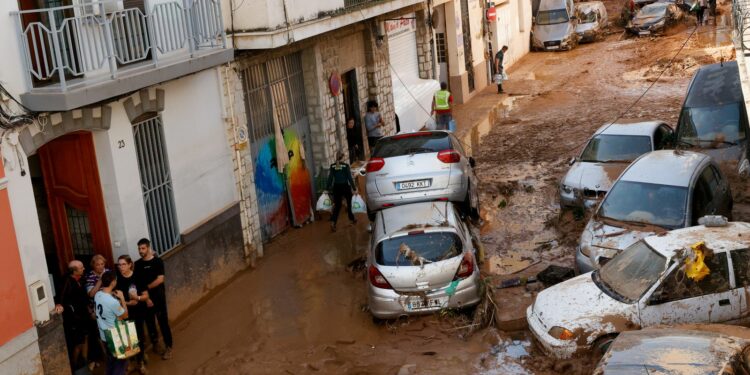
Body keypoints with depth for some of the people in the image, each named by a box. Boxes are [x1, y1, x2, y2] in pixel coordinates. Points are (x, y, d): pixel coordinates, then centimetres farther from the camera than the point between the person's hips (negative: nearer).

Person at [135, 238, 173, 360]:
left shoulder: (157, 261, -6)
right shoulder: (137, 264, 2)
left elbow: (160, 279, -14)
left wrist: (146, 288, -12)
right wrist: (145, 298, -10)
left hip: (159, 297, -3)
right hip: (145, 299, 3)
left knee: (163, 322, -1)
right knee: (150, 323, 12)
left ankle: (168, 347, 9)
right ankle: (155, 344, 28)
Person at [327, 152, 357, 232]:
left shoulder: (332, 166, -2)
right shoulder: (345, 166, -10)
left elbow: (330, 178, 0)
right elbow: (349, 177, -9)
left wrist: (329, 187, 7)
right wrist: (354, 187, -3)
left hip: (336, 188, 2)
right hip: (345, 186, -2)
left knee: (337, 205, 4)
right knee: (349, 202, 20)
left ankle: (333, 222, -14)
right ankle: (352, 218, 35)